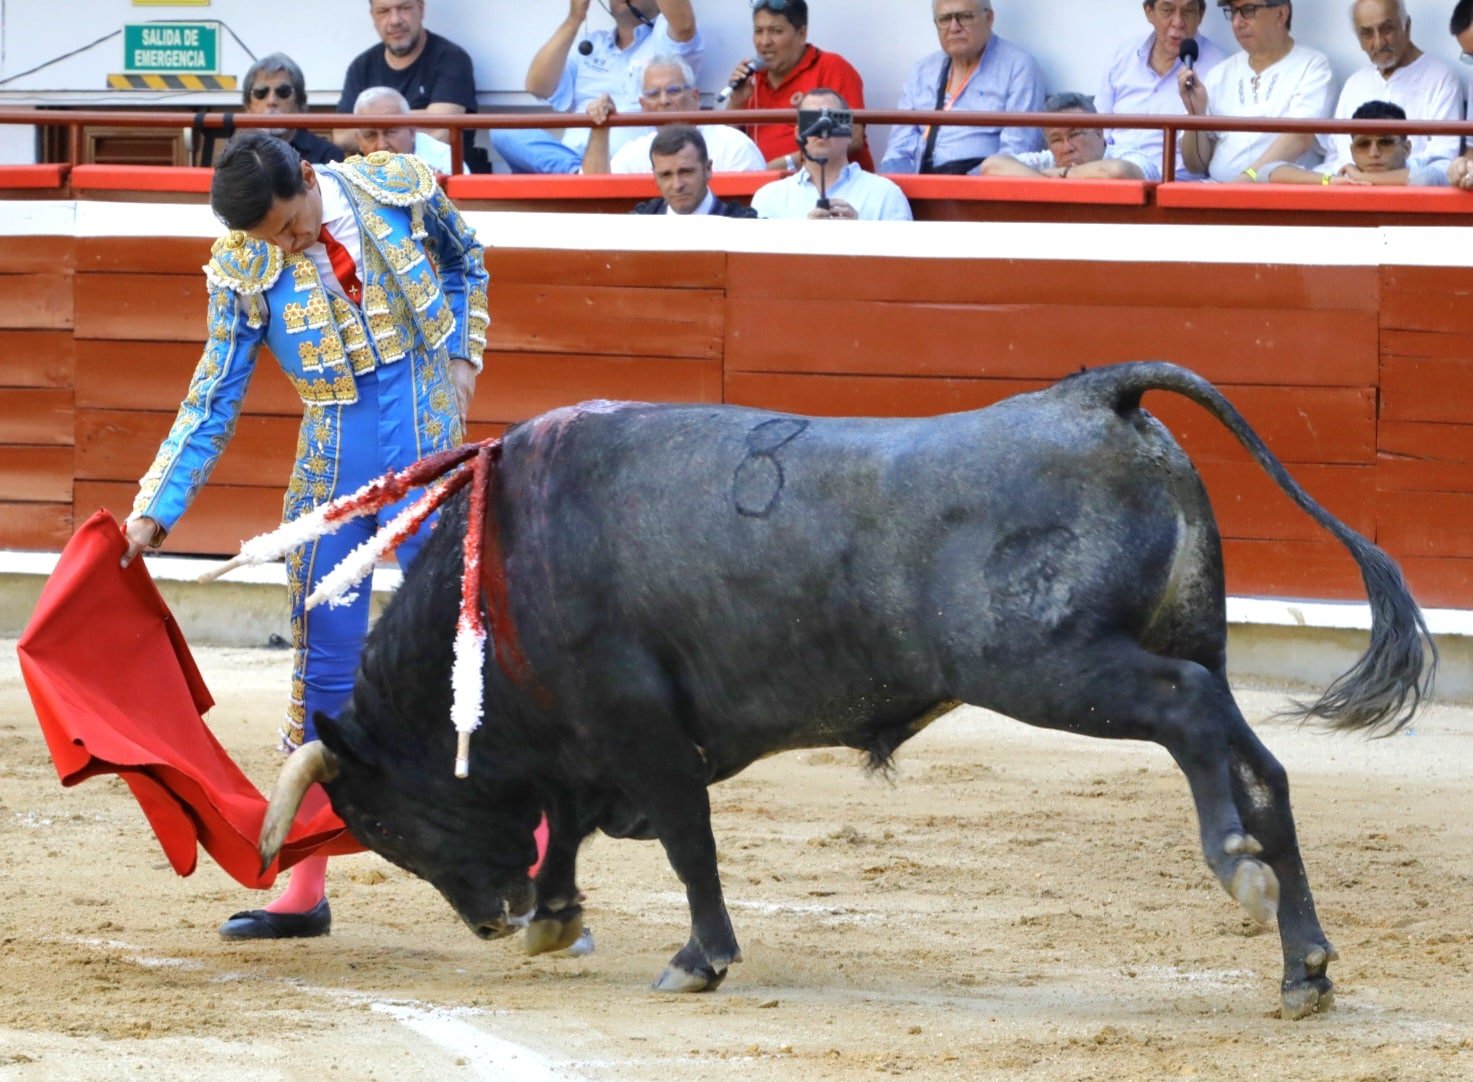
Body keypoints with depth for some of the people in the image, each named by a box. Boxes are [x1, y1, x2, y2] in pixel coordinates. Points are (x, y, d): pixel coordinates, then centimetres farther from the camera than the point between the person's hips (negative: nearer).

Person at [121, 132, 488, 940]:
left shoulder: (398, 189, -7)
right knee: (323, 663, 7)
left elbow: (466, 265, 14)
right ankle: (306, 889, 14)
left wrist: (461, 359, 2)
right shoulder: (244, 269, -5)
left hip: (428, 445, -2)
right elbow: (212, 405, -1)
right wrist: (153, 514, -7)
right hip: (332, 463, 2)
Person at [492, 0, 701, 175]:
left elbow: (684, 26, -16)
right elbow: (538, 87, 12)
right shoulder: (592, 45, 26)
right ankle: (577, 170, -39)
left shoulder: (666, 40, 11)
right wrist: (574, 19, 8)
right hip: (573, 158, 5)